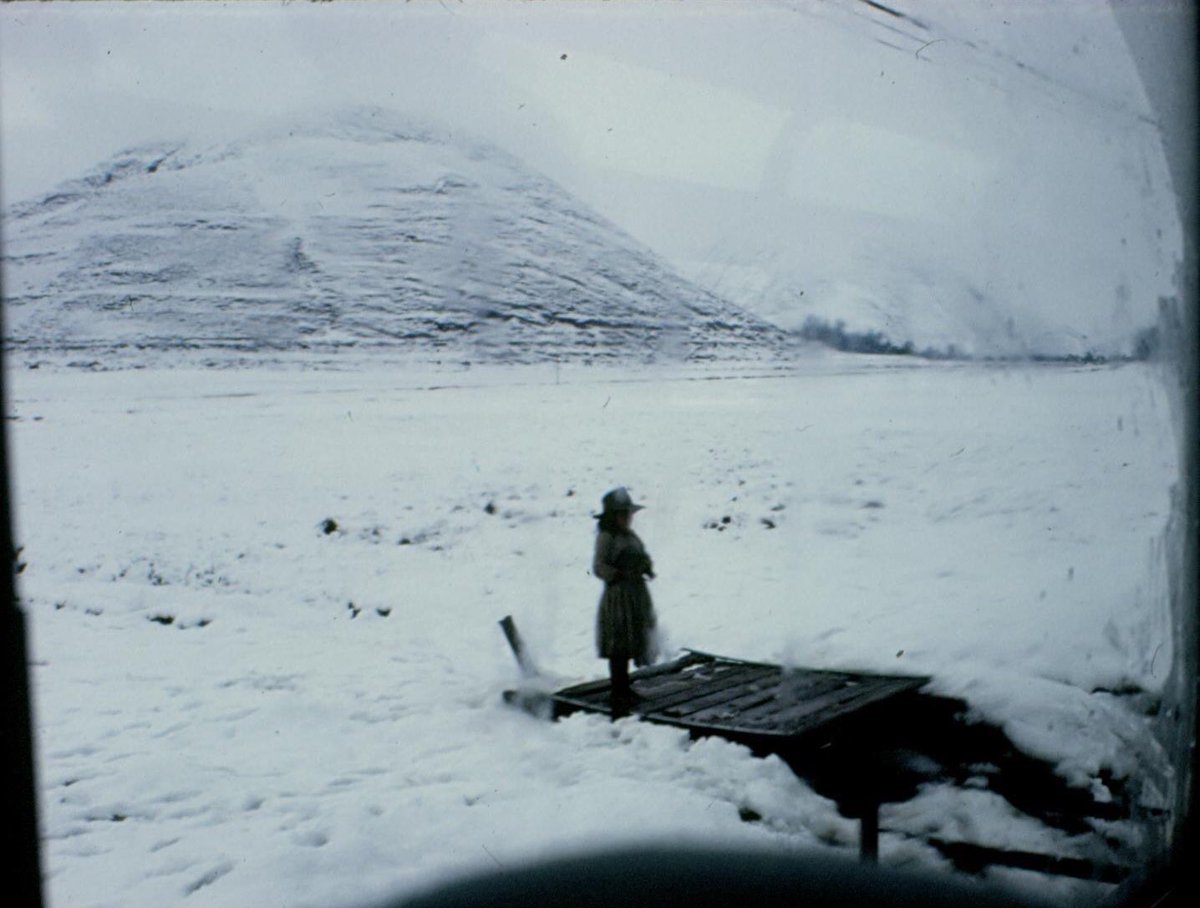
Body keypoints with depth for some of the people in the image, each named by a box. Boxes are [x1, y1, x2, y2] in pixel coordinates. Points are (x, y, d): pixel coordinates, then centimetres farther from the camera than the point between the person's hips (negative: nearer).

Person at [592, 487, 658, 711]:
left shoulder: (631, 536, 11)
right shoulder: (606, 537, -12)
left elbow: (643, 558, 17)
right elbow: (598, 567, -16)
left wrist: (646, 566, -5)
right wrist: (621, 575, -24)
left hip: (637, 594, 8)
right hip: (618, 595, -8)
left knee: (631, 643, 15)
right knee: (619, 649, -3)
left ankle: (625, 689, 27)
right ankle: (619, 694, 3)